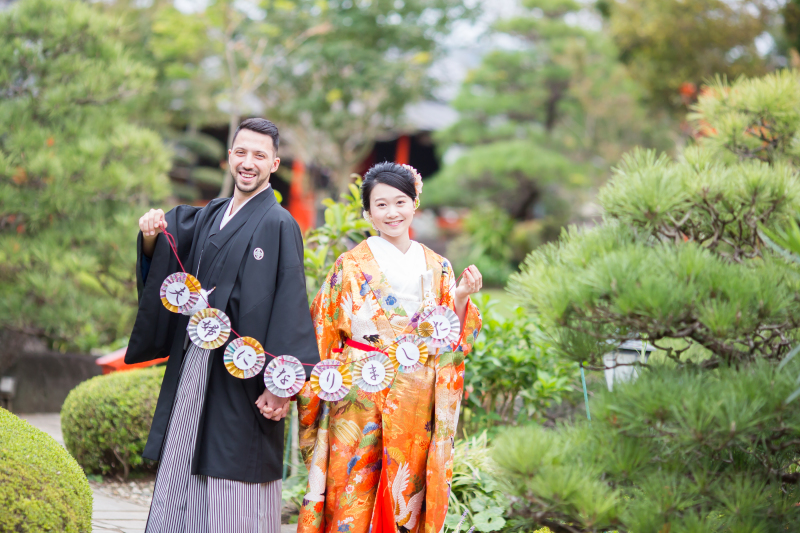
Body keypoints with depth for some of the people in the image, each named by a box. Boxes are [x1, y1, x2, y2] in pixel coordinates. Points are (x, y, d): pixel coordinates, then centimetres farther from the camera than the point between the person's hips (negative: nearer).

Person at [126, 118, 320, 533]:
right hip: (191, 366, 7)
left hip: (239, 374, -7)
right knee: (179, 485, 9)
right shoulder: (209, 216, 14)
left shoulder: (279, 225, -7)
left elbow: (290, 307, -13)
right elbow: (162, 265, 14)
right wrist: (152, 237, -9)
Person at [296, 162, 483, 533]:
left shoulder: (436, 268, 8)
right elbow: (325, 335, 0)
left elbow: (448, 341, 6)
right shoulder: (352, 265, 0)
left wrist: (461, 298, -9)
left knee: (406, 495, 5)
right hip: (360, 401, -2)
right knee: (353, 494, -2)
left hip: (415, 405, 3)